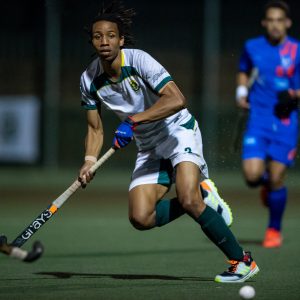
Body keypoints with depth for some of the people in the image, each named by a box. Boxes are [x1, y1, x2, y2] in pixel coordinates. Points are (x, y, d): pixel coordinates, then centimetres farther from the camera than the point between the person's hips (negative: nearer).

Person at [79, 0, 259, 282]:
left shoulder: (138, 60, -23)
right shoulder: (89, 80, -7)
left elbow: (176, 99, -34)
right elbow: (95, 128, 5)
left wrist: (134, 120, -39)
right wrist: (89, 161, -13)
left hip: (179, 131, -6)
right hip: (148, 148, 6)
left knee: (188, 199, -28)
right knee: (140, 218, -13)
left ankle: (242, 261, -16)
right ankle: (201, 195, 9)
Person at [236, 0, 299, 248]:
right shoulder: (252, 47, 3)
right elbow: (244, 71, 23)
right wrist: (241, 90, 5)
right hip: (258, 119, 1)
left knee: (276, 179, -2)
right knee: (252, 175, -14)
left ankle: (274, 230, 20)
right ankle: (266, 182, 25)